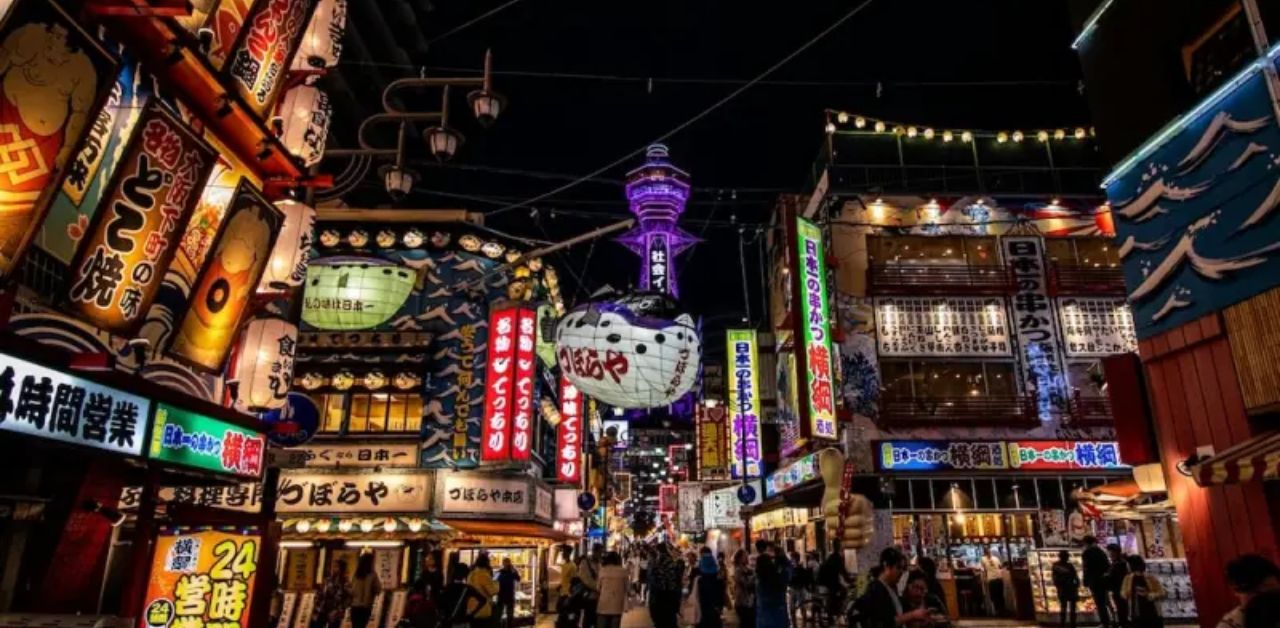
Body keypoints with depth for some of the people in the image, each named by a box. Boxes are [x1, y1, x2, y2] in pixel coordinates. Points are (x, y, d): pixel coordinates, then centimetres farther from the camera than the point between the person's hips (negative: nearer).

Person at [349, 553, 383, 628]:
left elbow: (352, 591, 10)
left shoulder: (356, 575, 3)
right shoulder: (372, 575, -11)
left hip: (355, 606, 4)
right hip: (366, 607, -4)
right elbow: (378, 590, -5)